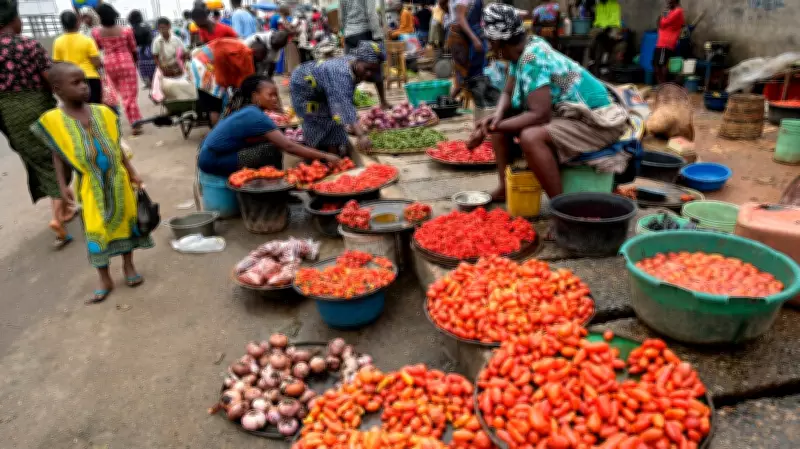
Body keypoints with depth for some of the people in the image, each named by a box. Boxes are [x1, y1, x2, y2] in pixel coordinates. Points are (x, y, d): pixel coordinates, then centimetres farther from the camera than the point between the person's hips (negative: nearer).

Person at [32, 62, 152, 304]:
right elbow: (58, 155, -3)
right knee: (96, 231, 6)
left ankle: (129, 266, 32)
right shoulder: (53, 120, -9)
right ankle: (105, 280, 20)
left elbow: (116, 146, 6)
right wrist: (62, 185, -10)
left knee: (125, 220, 12)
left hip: (117, 179, 2)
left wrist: (132, 172, 6)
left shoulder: (103, 112, -1)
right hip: (90, 186, -2)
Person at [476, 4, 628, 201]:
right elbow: (508, 93, 8)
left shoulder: (532, 59, -26)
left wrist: (494, 127, -26)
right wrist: (497, 117, -13)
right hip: (565, 113, 10)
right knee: (502, 120, 7)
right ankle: (505, 188, 11)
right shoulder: (521, 51, 1)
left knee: (530, 137, -34)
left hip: (595, 121, -10)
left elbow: (540, 115, -32)